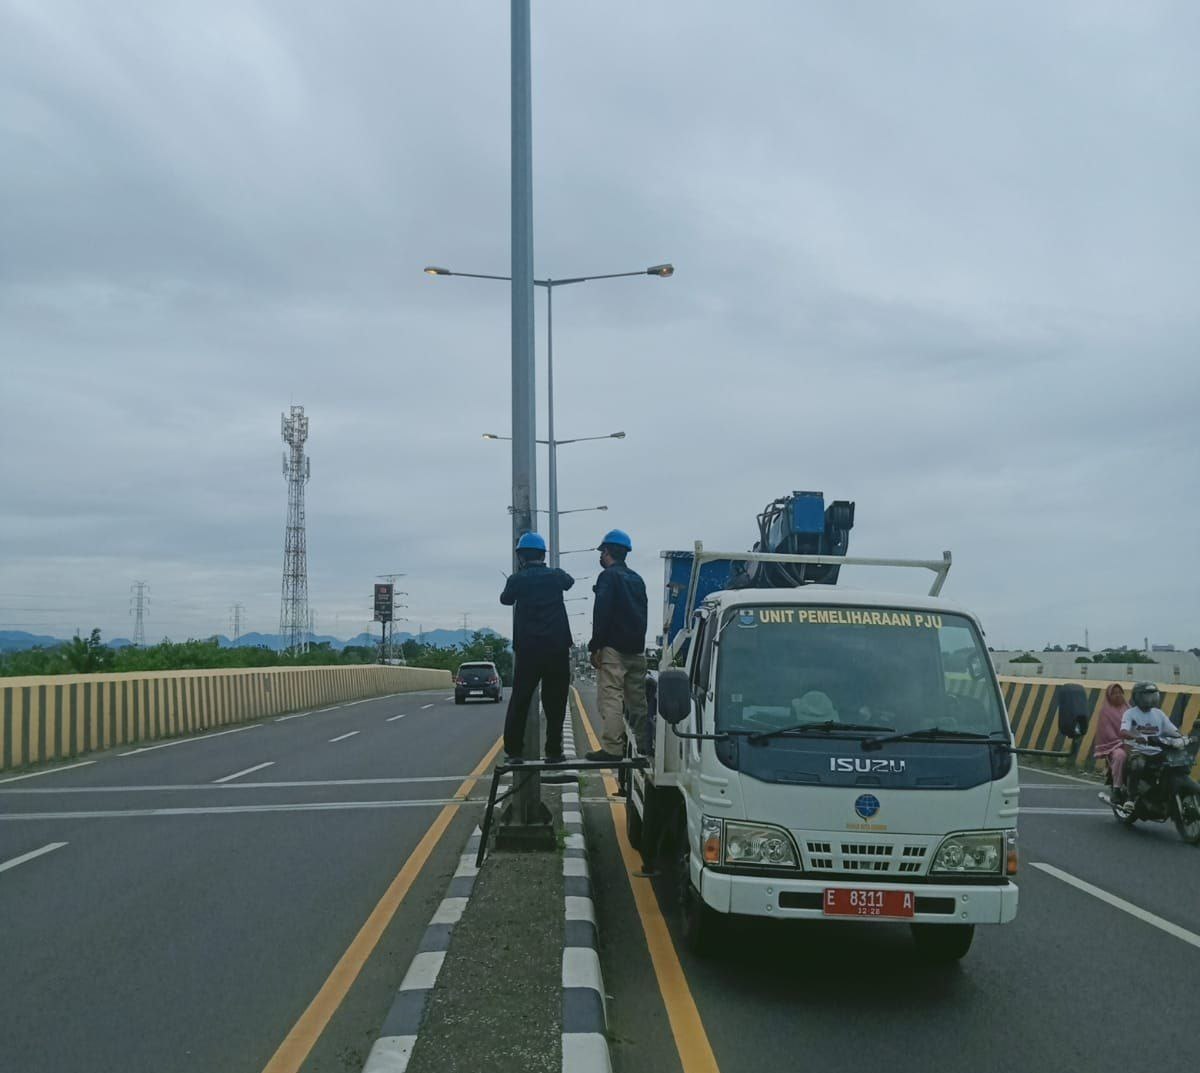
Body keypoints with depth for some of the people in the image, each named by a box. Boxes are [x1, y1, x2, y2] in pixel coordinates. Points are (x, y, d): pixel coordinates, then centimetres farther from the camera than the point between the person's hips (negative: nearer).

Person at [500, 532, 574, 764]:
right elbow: (570, 581, 27)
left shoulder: (517, 580, -3)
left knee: (519, 701, 7)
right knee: (555, 702, 7)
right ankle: (554, 751, 7)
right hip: (557, 648, 1)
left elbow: (505, 599, 18)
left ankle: (513, 751, 4)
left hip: (527, 649, -1)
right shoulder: (556, 576, 3)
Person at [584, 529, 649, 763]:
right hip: (636, 650, 8)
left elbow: (602, 614, -14)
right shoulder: (637, 580, 20)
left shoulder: (608, 576, -6)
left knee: (611, 698, -11)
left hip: (613, 649, -8)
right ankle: (643, 746, 14)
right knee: (637, 700, 12)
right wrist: (638, 643, 18)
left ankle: (611, 748, -16)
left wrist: (595, 647, -12)